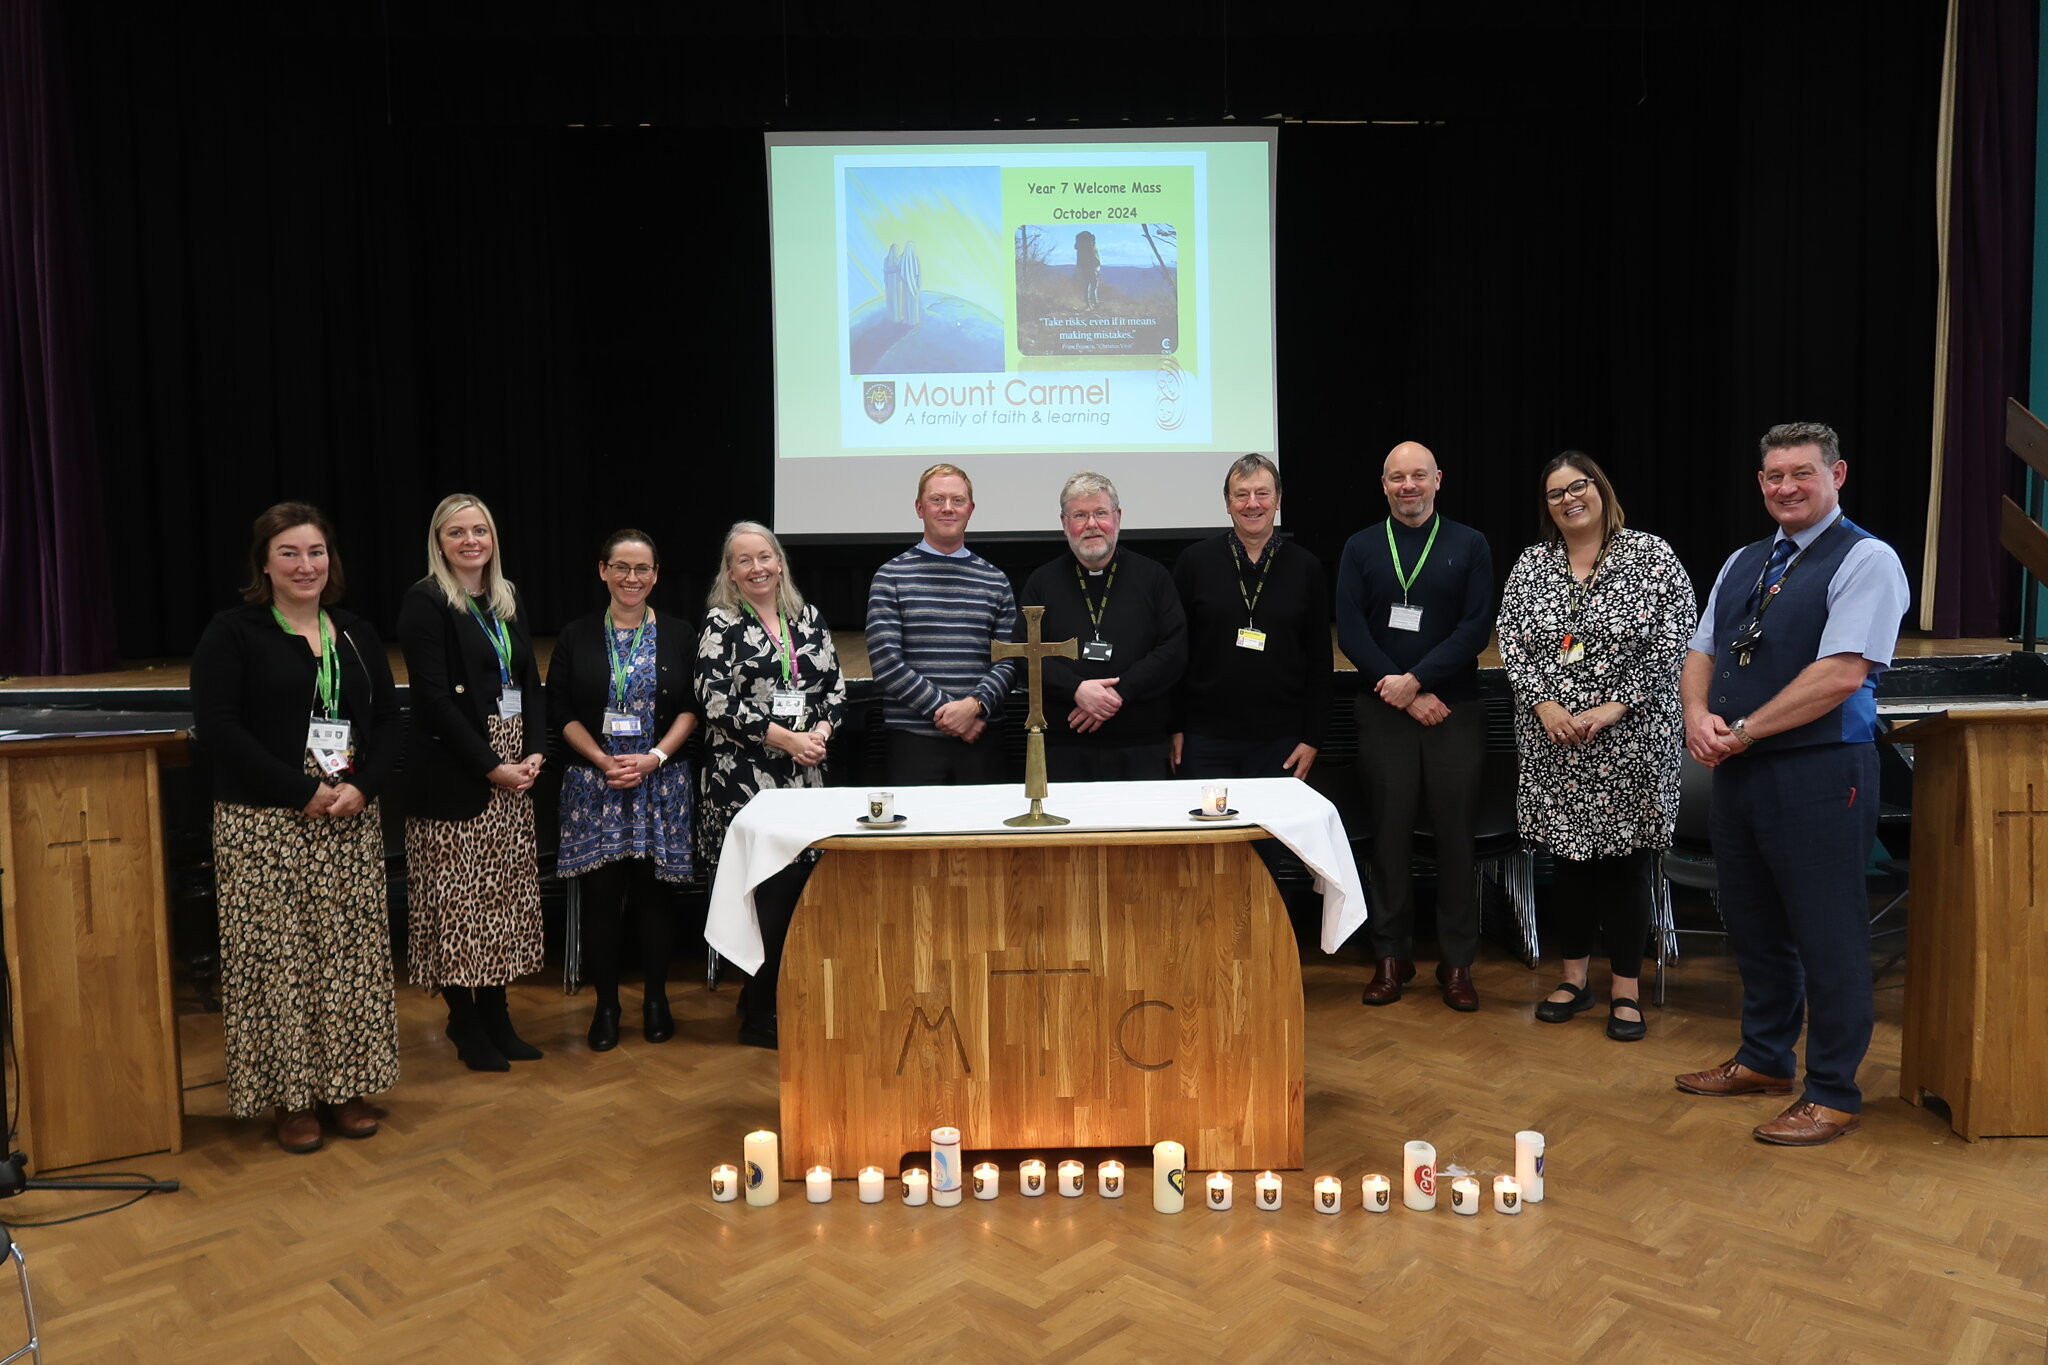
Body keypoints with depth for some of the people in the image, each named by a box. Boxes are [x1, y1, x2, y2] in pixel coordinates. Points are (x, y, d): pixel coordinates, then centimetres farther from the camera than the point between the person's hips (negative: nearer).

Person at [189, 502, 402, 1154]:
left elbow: (390, 719, 10)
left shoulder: (356, 633, 12)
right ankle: (290, 1097, 14)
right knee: (278, 957, 0)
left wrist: (363, 786, -8)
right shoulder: (233, 631, -2)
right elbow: (215, 723, -11)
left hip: (350, 822, 4)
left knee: (351, 952, 6)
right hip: (265, 824, -4)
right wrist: (303, 792, -16)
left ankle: (346, 1087, 19)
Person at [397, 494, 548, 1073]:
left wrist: (534, 751, -4)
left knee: (506, 893, 9)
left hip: (513, 766, 7)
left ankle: (496, 1014, 20)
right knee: (458, 895, -1)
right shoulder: (425, 602, -7)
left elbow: (530, 680, 11)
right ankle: (465, 1023, 12)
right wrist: (490, 765, -16)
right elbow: (434, 696, -14)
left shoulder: (507, 599, 13)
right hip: (453, 770, -6)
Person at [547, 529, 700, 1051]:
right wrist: (604, 761, -11)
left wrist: (655, 757, -11)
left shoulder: (678, 635, 5)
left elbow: (692, 708, 2)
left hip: (661, 783, 0)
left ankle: (656, 999, 19)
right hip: (592, 785, 0)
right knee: (599, 895, 1)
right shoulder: (577, 636, 6)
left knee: (654, 892, 4)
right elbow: (561, 713, 3)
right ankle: (606, 1004, 16)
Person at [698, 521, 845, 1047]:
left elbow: (835, 685, 13)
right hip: (745, 777, -5)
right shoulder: (721, 625, -2)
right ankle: (759, 1017, 10)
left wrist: (822, 729, -6)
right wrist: (785, 738, -14)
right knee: (770, 892, -5)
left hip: (805, 773, 5)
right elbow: (717, 704, -9)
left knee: (804, 885, 4)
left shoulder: (808, 617, 12)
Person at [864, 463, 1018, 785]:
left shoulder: (995, 581, 12)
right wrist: (945, 709, -12)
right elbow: (884, 663, -6)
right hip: (912, 738, -2)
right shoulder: (891, 577, 3)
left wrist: (974, 705, -13)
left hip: (981, 738, 2)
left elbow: (1008, 661, 5)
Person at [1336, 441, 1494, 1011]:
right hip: (1384, 711, 1)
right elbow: (1350, 630, -1)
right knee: (1389, 831, 4)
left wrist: (1417, 678, -13)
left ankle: (1457, 961, 14)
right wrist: (1404, 695, -9)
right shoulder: (1361, 548, 8)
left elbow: (1477, 626, -3)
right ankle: (1391, 955, 15)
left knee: (1456, 833, 3)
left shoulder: (1469, 546, 7)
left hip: (1455, 711, 0)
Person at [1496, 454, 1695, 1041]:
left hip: (1632, 737, -3)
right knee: (1566, 853, 10)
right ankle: (1574, 977, 24)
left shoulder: (1652, 556, -3)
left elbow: (1672, 640, -9)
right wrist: (1544, 705, -11)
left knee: (1625, 856, 3)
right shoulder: (1530, 564, 7)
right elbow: (1512, 642, 3)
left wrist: (1615, 707, -15)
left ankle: (1625, 988, 16)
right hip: (1554, 739, 3)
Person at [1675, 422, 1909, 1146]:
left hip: (1820, 774, -7)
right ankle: (1763, 1060, 33)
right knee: (1753, 926, 17)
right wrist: (1699, 715, -7)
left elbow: (1842, 674, -19)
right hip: (1738, 772, 7)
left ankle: (1833, 1096, 16)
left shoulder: (1865, 560, -9)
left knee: (1828, 939, 3)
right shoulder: (1742, 564, 14)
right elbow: (1701, 654, 14)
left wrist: (1744, 732, -15)